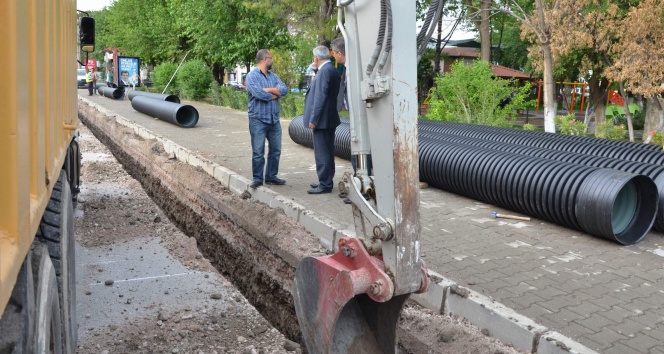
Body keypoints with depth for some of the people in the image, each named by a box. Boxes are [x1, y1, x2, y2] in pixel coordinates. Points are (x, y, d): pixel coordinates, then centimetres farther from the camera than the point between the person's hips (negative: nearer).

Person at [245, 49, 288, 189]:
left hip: (274, 119, 7)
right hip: (258, 119, -6)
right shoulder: (252, 76, -6)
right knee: (258, 151, -3)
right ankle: (257, 178, 6)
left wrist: (268, 90, -15)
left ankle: (271, 176, 21)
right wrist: (276, 93, -5)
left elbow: (284, 89, -1)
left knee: (275, 150, 10)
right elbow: (259, 94, -20)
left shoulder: (273, 76, 14)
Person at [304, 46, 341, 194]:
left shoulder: (324, 71, -17)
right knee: (327, 152, 16)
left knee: (322, 153, -5)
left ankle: (325, 185, -1)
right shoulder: (332, 70, 13)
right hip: (330, 119, 10)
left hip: (322, 120, -10)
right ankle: (326, 182, 25)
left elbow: (320, 97, -21)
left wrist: (313, 119, -18)